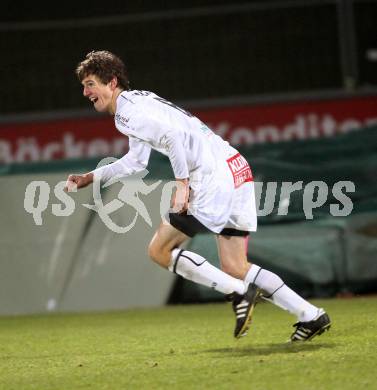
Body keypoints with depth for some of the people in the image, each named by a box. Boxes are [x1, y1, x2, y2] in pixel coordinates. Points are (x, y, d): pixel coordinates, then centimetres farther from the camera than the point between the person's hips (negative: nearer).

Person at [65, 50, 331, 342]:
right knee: (235, 268, 11)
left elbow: (173, 135, -23)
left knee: (160, 250, -1)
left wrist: (182, 183, -18)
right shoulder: (139, 101, 25)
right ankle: (311, 315, 7)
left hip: (213, 177, -10)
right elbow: (137, 161, 36)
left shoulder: (126, 111, -7)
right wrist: (90, 178, 35)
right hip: (237, 169, 10)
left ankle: (240, 293, -7)